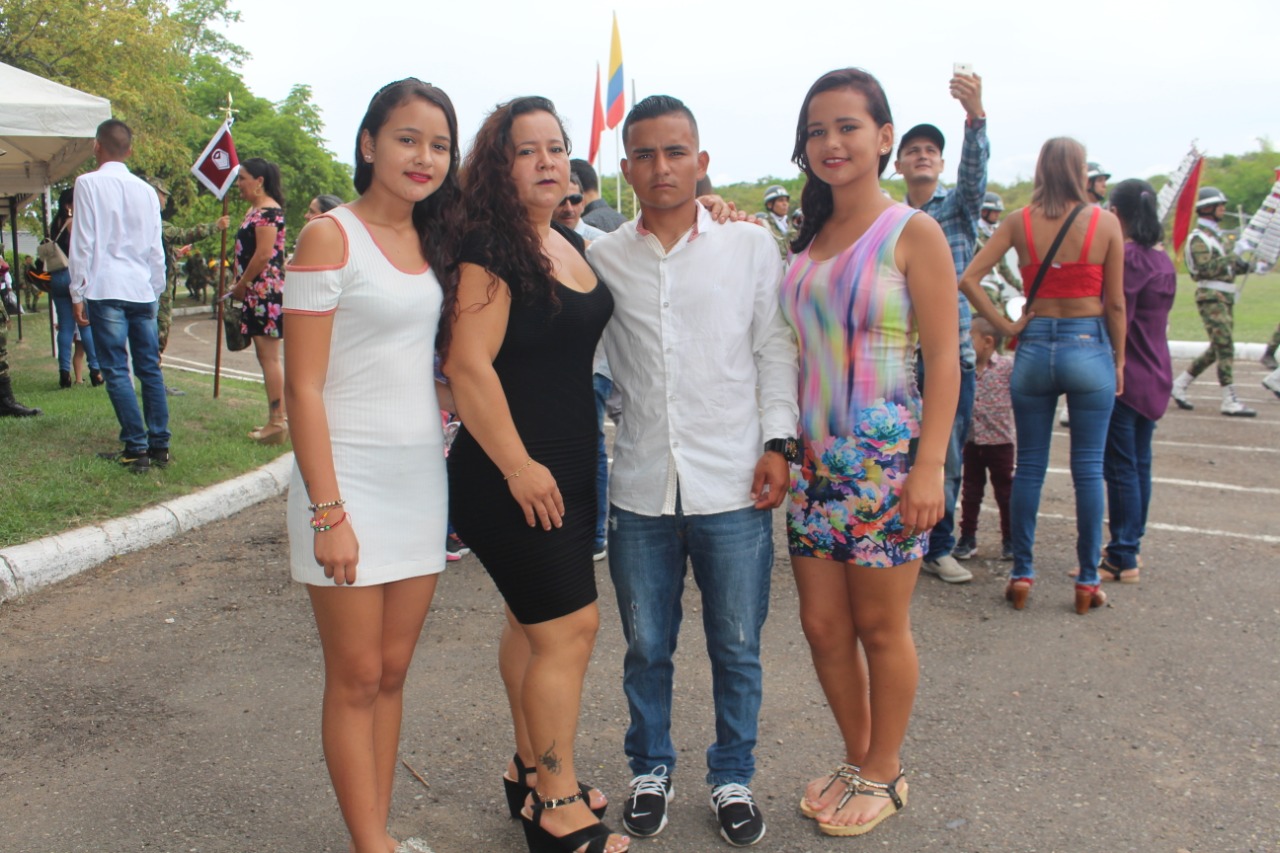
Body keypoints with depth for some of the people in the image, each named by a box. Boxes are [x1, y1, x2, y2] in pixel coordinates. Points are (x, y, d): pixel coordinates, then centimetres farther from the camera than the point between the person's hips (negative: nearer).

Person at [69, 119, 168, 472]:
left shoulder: (89, 183, -3)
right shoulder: (146, 190, 11)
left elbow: (83, 242, -6)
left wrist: (77, 292, -1)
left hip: (106, 290, -5)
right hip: (143, 291, 5)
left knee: (116, 370, -2)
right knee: (150, 369, 7)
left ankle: (137, 448, -5)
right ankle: (159, 446, 8)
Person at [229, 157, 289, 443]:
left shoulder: (268, 211, -12)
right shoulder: (254, 210, 19)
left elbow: (264, 255, -20)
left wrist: (241, 286, -11)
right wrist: (240, 285, 8)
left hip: (266, 290, -10)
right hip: (257, 292, 10)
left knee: (269, 356, -9)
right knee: (266, 357, 11)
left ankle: (277, 422, -6)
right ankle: (277, 419, 16)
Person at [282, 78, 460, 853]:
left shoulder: (433, 241, 10)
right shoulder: (331, 237, -9)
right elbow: (303, 387, -13)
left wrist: (453, 466, 8)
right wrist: (328, 513, -17)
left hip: (423, 473, 6)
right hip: (350, 475, -6)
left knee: (394, 671, 13)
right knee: (357, 678, 4)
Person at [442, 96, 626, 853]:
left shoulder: (572, 244, 11)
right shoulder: (489, 250, -15)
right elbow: (468, 364, -21)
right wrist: (517, 465, -21)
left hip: (571, 469, 9)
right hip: (513, 476, -8)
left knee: (534, 623, 16)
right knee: (571, 627, -5)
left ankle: (532, 772, 31)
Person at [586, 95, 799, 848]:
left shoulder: (752, 245, 3)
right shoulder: (604, 258, 5)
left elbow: (775, 348, 5)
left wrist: (778, 440, -4)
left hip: (734, 484, -1)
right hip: (640, 487, 1)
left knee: (737, 648, 9)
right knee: (646, 647, 13)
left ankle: (733, 778, 30)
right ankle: (652, 769, 34)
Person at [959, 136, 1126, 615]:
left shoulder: (1020, 222, -1)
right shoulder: (1104, 222, -5)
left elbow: (968, 279, -8)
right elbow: (1116, 303, -2)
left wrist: (1005, 326, -1)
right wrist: (1119, 359, 7)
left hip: (1035, 348, 2)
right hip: (1089, 348, -1)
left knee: (1029, 466, 9)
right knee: (1088, 469, 6)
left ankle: (1021, 575, 15)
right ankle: (1087, 581, 14)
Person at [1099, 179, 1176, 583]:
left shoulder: (1126, 257, -17)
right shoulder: (1163, 259, 10)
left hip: (1125, 375, -9)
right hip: (1155, 375, 9)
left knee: (1120, 467, -3)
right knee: (1139, 464, 16)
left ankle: (1122, 560, 2)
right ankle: (1130, 545, 28)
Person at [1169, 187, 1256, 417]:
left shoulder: (1219, 235, 20)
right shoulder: (1198, 238, -9)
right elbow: (1204, 267, -21)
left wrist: (1239, 266, 4)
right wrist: (1231, 259, -22)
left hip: (1225, 297, 9)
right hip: (1211, 297, -9)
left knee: (1217, 349, 11)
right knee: (1226, 348, -13)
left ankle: (1179, 385, 20)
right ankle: (1230, 401, -11)